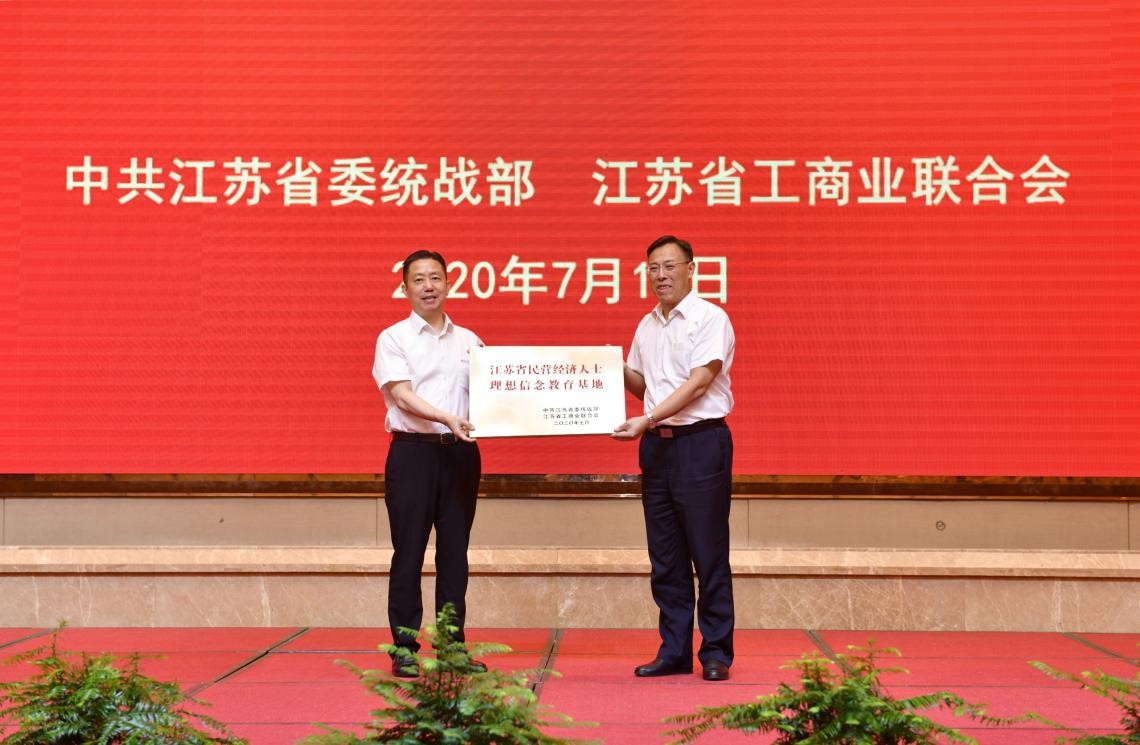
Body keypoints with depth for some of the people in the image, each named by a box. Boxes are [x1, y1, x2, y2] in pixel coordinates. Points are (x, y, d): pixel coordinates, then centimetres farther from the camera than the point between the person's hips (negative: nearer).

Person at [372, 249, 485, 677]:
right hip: (413, 450, -4)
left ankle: (453, 646, 14)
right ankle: (404, 650, 5)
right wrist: (448, 419, -24)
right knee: (409, 551, -1)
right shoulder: (394, 338, 1)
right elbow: (402, 396, -10)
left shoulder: (468, 341, 14)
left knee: (454, 550, 7)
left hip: (460, 451, 4)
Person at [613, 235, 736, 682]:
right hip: (656, 444, 7)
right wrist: (617, 369, 1)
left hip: (701, 442, -7)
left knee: (709, 553, -3)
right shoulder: (647, 326, 14)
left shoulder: (710, 318, -7)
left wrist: (646, 420, -22)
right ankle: (674, 651, 16)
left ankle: (716, 653, 5)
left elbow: (698, 382, -16)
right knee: (665, 557, 8)